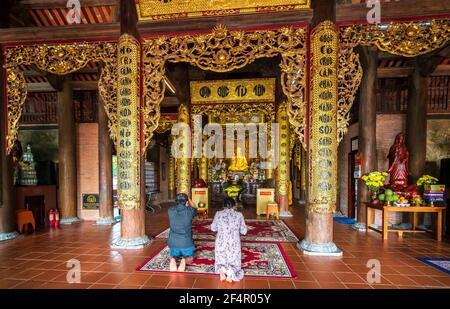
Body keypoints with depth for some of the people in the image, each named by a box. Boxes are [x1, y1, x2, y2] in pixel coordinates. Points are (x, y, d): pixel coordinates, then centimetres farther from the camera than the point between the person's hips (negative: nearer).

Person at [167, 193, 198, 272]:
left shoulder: (170, 210, -7)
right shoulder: (189, 211, -11)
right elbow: (195, 208, 14)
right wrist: (188, 199, 21)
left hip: (173, 241, 2)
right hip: (186, 242, -2)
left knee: (173, 256, 29)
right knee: (190, 259, 24)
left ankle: (173, 260, -7)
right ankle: (184, 260, -12)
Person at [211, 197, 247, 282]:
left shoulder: (218, 214, -4)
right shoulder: (239, 215, -5)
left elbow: (213, 228, 7)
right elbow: (244, 231, 1)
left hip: (221, 243, 1)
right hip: (234, 244, 0)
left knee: (221, 263, 22)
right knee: (233, 264, 17)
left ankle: (221, 269, -13)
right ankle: (231, 271, -17)